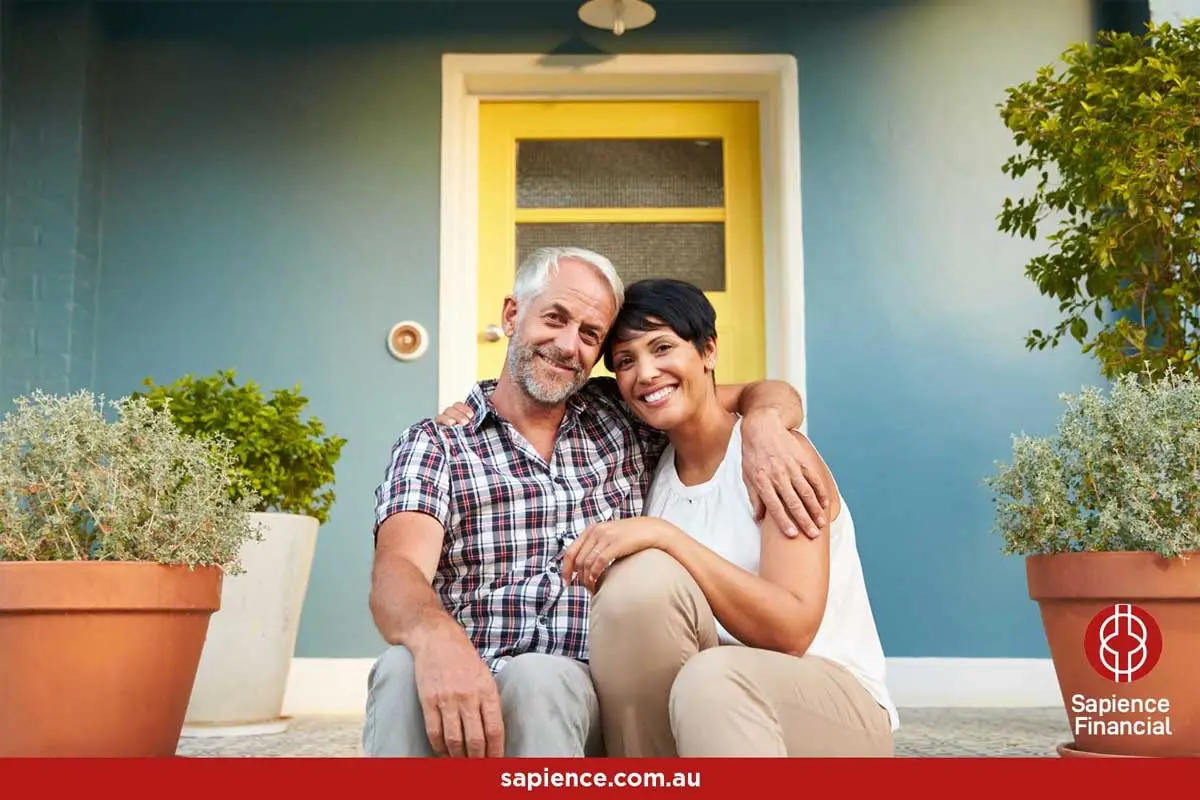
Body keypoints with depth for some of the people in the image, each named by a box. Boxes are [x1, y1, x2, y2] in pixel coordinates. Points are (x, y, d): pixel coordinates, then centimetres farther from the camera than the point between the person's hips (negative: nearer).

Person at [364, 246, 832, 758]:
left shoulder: (621, 420, 16)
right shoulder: (435, 444, 6)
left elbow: (767, 394, 21)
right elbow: (397, 573, -11)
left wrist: (762, 422, -6)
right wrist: (436, 636, -36)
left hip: (585, 693, 1)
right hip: (461, 686, -1)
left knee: (538, 680, -34)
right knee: (404, 671, -35)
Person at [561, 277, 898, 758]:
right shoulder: (651, 473, 9)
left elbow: (793, 631, -20)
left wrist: (664, 537, -26)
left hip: (831, 697, -5)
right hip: (705, 712, 5)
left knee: (713, 678, -38)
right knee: (640, 578, -24)